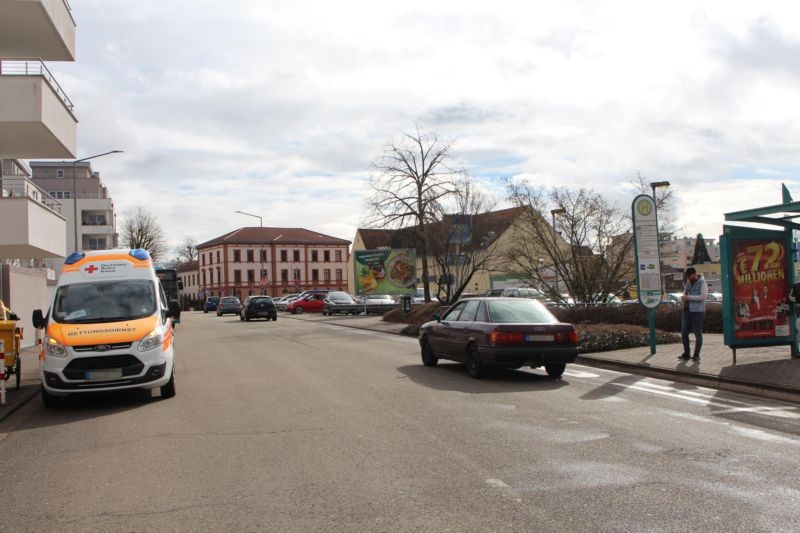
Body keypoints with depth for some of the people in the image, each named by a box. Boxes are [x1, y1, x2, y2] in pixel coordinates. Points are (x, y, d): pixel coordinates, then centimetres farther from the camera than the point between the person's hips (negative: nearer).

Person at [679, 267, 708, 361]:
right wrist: (683, 296, 3)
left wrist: (688, 297, -21)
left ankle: (696, 354, 8)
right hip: (687, 311, 7)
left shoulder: (702, 283, -8)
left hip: (697, 311, -7)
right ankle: (686, 353, 18)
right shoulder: (688, 282, 12)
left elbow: (703, 297, -19)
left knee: (698, 333, 1)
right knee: (684, 332, 7)